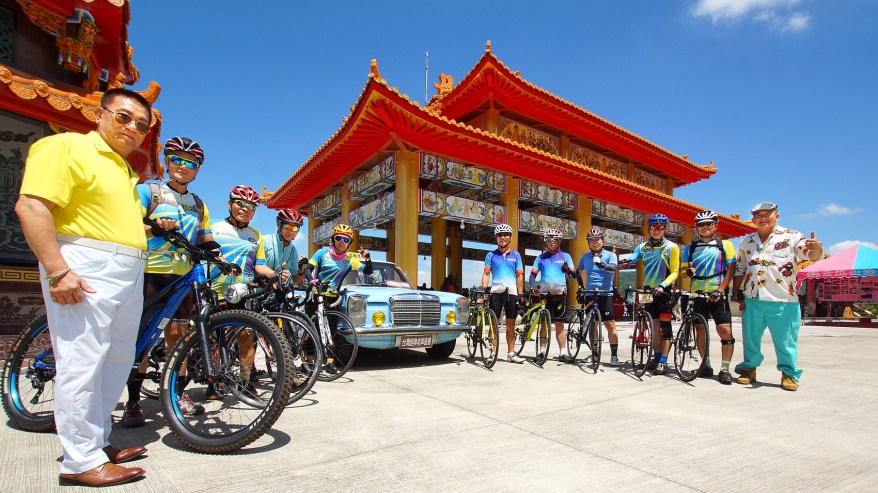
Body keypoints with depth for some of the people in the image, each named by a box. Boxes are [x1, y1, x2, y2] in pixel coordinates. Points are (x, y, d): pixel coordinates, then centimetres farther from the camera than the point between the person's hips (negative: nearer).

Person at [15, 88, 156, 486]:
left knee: (117, 362, 12)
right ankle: (82, 461, 4)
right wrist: (58, 271, -21)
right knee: (82, 362, -5)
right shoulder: (65, 147, -4)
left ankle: (98, 441, 24)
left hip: (128, 275, 9)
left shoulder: (124, 169, 23)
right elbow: (31, 206, -15)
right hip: (85, 273, -9)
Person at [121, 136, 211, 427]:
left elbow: (206, 242, 18)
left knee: (178, 334, 4)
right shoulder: (148, 191, 6)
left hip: (183, 276, 4)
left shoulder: (198, 205, 18)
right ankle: (133, 402, 6)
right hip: (149, 272, -3)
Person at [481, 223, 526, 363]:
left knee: (511, 325, 6)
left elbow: (519, 275, 9)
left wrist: (521, 294, 3)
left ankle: (511, 354, 12)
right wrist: (484, 288, -12)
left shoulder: (515, 255, 11)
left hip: (512, 292, 2)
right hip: (496, 292, -1)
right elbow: (486, 273, 3)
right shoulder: (491, 255, 7)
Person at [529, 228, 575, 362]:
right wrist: (533, 286, -11)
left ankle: (563, 352, 7)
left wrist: (567, 269, -18)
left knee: (559, 325, 3)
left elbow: (573, 274, 4)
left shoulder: (565, 256, 9)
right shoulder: (541, 257, 12)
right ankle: (542, 351, 11)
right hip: (545, 294, 1)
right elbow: (533, 274, 7)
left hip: (560, 294, -1)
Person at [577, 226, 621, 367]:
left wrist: (602, 265, -40)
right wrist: (580, 286, 14)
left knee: (610, 325, -8)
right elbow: (579, 271, 26)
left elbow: (613, 268, -20)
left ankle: (614, 355, -3)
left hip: (605, 294, -4)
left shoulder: (610, 255, 0)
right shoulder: (585, 257, 11)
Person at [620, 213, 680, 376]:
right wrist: (626, 263, -33)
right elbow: (632, 258, -8)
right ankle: (657, 357, 19)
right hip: (649, 291, 4)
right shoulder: (643, 247, 8)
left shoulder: (671, 247, -3)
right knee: (655, 325, 11)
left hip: (664, 291, -4)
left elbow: (675, 272, -7)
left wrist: (663, 285, -23)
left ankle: (663, 362, -6)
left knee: (665, 326, -7)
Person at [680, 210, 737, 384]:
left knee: (725, 330, -10)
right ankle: (706, 365, 18)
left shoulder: (725, 245, 6)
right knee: (700, 330, 5)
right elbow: (683, 269, 14)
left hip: (718, 295, -2)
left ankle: (725, 369, 1)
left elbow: (730, 270, -1)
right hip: (697, 293, 3)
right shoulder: (689, 248, 12)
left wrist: (719, 290, -12)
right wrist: (688, 272, -10)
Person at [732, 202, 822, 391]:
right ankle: (748, 369, 23)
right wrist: (737, 292, 11)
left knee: (785, 340, 4)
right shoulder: (747, 242, 13)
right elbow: (739, 269, 17)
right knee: (750, 337, 11)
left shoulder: (791, 236, 1)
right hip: (752, 300, 4)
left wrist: (817, 248, -33)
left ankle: (789, 374, 18)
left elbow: (811, 255, -10)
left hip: (783, 300, -3)